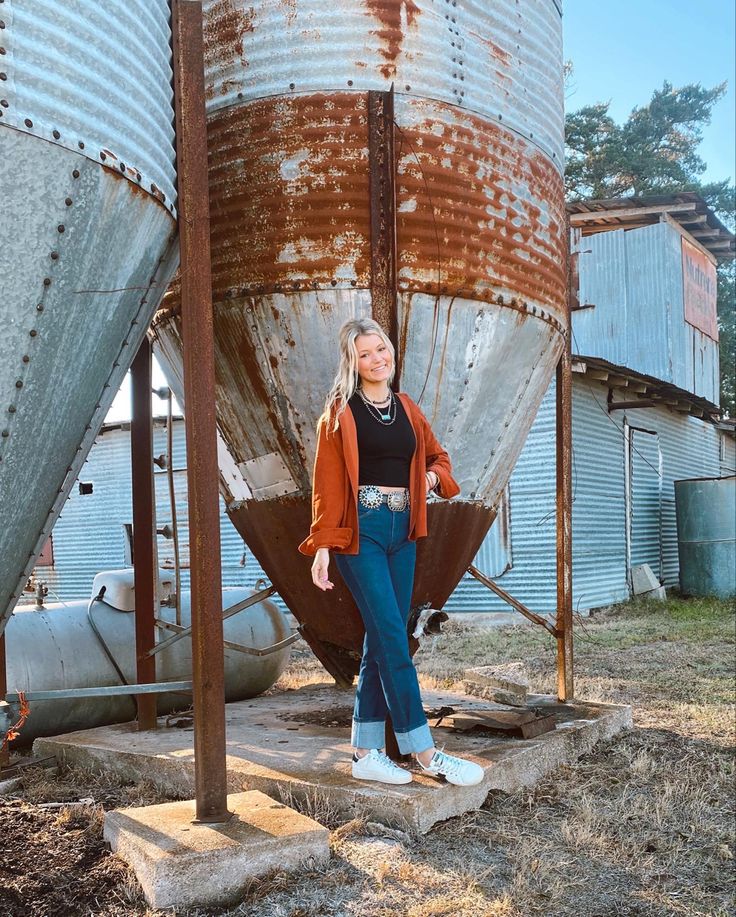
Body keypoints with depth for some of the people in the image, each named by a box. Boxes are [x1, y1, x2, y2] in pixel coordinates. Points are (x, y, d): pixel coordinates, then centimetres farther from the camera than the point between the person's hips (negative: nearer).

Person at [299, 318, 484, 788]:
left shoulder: (407, 409, 14)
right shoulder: (341, 412, -2)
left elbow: (438, 456, 26)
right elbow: (327, 483, -5)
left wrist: (434, 476, 3)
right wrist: (323, 546, -10)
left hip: (402, 531, 6)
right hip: (361, 530, -6)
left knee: (382, 642, 7)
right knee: (393, 637, -9)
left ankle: (367, 753, 14)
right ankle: (425, 752, -3)